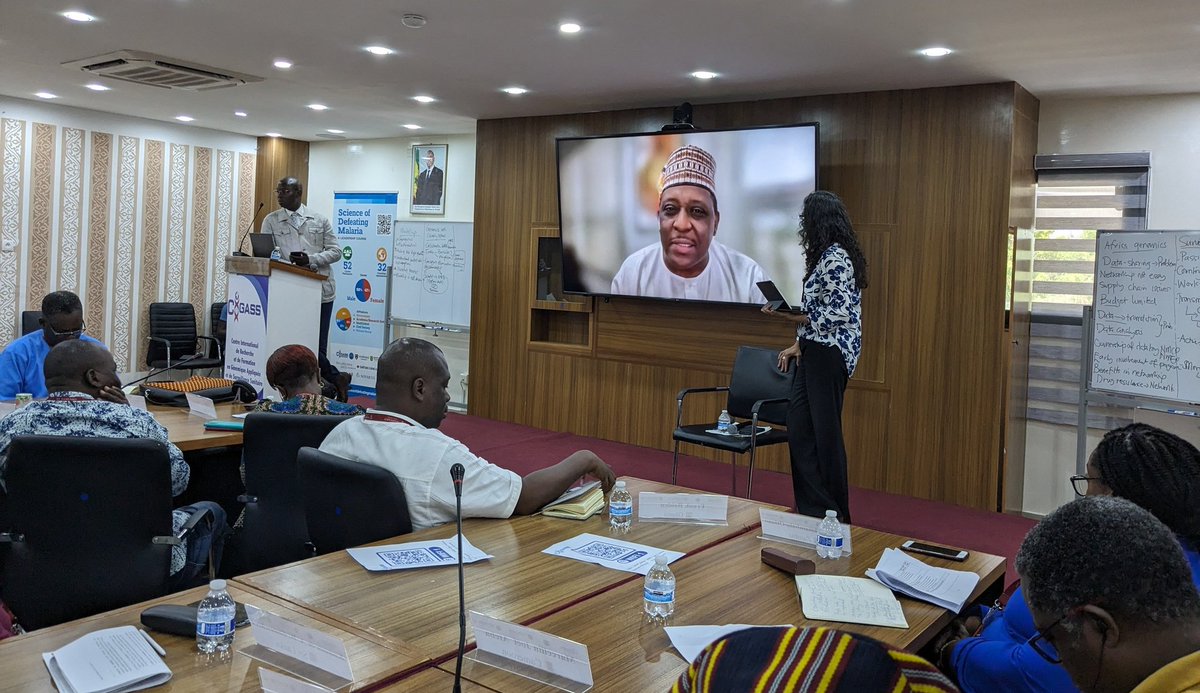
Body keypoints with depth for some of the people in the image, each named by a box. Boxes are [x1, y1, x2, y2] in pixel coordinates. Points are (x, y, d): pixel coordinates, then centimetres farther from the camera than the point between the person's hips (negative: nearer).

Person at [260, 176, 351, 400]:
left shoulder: (320, 220, 9)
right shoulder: (271, 221, 9)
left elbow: (335, 251, 5)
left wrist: (310, 260, -12)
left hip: (321, 290, -1)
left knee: (317, 346, -1)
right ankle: (336, 378, 15)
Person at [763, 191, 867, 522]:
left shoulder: (835, 257, -16)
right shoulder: (830, 255, 15)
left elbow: (840, 314, -21)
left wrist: (792, 317, -19)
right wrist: (799, 345, 16)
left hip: (828, 354, -10)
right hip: (817, 353, 10)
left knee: (825, 432, -1)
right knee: (801, 428, 11)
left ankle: (834, 514, 11)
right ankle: (811, 507, 18)